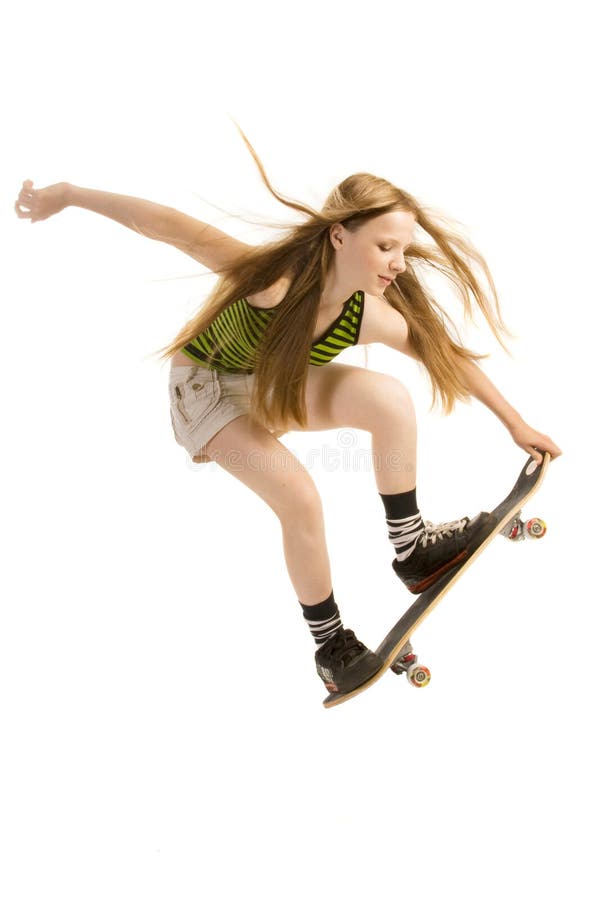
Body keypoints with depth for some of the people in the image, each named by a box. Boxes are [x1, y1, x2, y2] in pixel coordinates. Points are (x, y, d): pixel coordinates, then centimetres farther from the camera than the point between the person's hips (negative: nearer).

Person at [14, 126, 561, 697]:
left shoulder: (374, 318, -22)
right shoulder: (277, 276, -37)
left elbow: (449, 357, -7)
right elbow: (169, 226, -32)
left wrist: (516, 424, 1)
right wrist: (67, 195, -27)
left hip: (278, 387, 5)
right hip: (208, 387, -5)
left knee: (390, 398, -21)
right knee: (299, 499, -23)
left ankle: (412, 550, -5)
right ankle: (330, 646, -2)